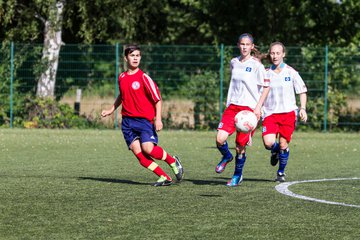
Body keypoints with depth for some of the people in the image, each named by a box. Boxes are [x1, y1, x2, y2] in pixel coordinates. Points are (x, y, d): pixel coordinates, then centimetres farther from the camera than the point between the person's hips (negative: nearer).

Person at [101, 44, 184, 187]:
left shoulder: (143, 77, -7)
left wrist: (158, 119, -15)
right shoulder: (122, 78, 10)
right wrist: (111, 110, 33)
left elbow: (157, 99, -6)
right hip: (127, 121, 5)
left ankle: (173, 161, 5)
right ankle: (164, 178, -2)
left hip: (144, 120, -5)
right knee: (138, 153, -8)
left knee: (148, 148, -22)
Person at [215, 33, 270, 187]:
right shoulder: (234, 63, 10)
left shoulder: (256, 65, -7)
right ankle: (226, 157, 19)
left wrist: (258, 107, -13)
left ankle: (237, 175, 20)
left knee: (241, 146, -2)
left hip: (249, 108, -4)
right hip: (232, 106, 4)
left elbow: (266, 87, -5)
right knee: (220, 138, -14)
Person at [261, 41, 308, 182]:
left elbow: (302, 91, 6)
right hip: (270, 114, 1)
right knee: (268, 143, -18)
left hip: (288, 113, -1)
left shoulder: (291, 72, 0)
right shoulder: (265, 73, 4)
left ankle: (281, 173, 18)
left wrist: (303, 109, -6)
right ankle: (275, 151, 20)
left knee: (283, 144, -3)